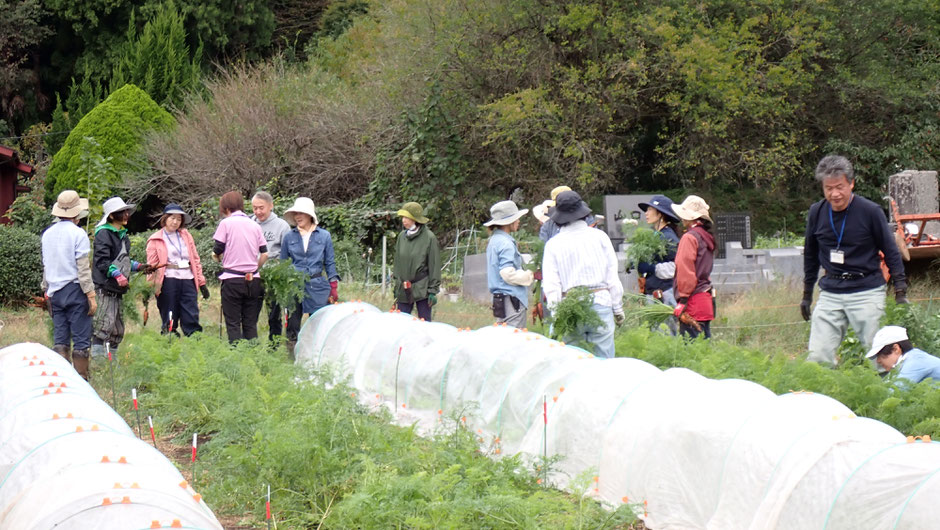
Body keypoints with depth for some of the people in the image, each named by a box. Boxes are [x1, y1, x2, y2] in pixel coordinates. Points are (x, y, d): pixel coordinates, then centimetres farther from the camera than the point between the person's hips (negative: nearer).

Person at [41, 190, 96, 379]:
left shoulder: (47, 234, 9)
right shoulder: (78, 234, -10)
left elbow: (45, 266, 16)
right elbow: (83, 268, -13)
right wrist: (91, 295, -10)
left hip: (55, 291, 6)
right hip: (75, 290, -6)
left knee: (59, 338, 8)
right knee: (81, 338, -2)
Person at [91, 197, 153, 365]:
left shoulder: (123, 235, 19)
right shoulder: (104, 234, -9)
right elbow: (102, 261, -17)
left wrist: (139, 267, 15)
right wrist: (117, 274, -26)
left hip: (117, 289, 10)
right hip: (105, 288, -10)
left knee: (118, 329, 13)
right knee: (104, 326, -16)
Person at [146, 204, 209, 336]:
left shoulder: (186, 235, 19)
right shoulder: (156, 240, 7)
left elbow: (196, 259, 18)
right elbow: (151, 265, 3)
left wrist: (201, 282, 12)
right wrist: (151, 288, -8)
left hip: (187, 280, 3)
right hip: (168, 280, -3)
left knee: (192, 320, -4)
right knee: (169, 324, 0)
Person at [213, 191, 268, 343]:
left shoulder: (226, 223, -3)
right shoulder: (255, 225, 10)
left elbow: (217, 253, -6)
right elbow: (264, 254, 8)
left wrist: (217, 256, 16)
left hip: (232, 280, -4)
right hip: (253, 281, 4)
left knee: (233, 324, 0)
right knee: (251, 324, 8)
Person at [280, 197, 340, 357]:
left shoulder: (324, 236, 5)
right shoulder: (289, 237, 7)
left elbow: (330, 263, 9)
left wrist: (333, 288, 4)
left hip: (317, 286, -1)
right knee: (292, 325, -1)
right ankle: (292, 360, 6)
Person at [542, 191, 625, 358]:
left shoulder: (553, 244, 2)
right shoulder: (599, 237, 3)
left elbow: (550, 286, -1)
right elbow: (613, 276, 4)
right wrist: (618, 308, 11)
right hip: (600, 301, 0)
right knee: (604, 359, 3)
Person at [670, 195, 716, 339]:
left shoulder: (690, 237, -11)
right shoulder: (707, 237, 16)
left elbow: (685, 272, -16)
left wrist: (682, 301, -15)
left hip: (693, 300, -9)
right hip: (706, 298, 9)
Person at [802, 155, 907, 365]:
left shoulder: (871, 211, -7)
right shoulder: (816, 212, 4)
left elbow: (891, 252, 1)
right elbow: (810, 255, 18)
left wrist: (900, 292, -3)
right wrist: (807, 294, 20)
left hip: (867, 293, -3)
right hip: (830, 292, 4)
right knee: (817, 358, -3)